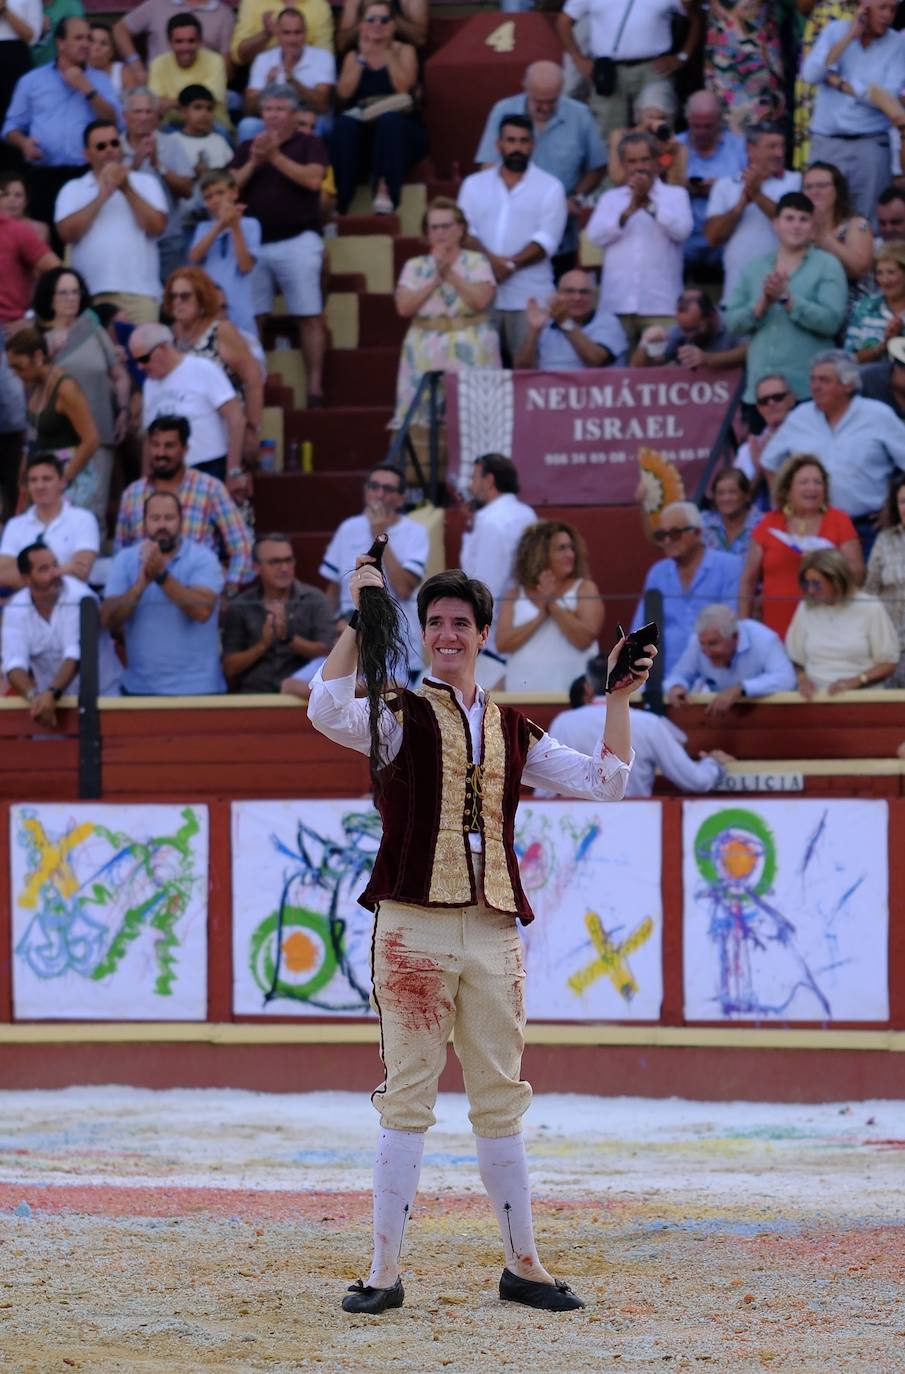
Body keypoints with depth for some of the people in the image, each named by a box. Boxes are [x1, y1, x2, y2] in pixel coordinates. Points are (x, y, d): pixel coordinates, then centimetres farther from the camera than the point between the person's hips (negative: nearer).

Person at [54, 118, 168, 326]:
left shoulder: (146, 183, 14)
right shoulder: (73, 190, 13)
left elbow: (156, 226, 1)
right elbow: (68, 232, -2)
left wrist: (127, 189, -5)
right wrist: (102, 196, -7)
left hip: (139, 292, 0)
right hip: (89, 293, 0)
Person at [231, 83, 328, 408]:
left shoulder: (309, 145, 6)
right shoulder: (247, 148, 17)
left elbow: (312, 179, -11)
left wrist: (275, 156, -13)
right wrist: (253, 163, -8)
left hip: (297, 239, -4)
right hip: (254, 243, 4)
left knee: (309, 316, -6)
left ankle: (315, 386, -5)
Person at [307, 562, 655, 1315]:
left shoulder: (513, 730, 16)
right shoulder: (400, 714, 3)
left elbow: (603, 780, 14)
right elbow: (329, 711, -18)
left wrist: (620, 700, 6)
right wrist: (360, 618, -17)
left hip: (493, 930, 4)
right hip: (414, 924, -4)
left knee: (501, 1101, 8)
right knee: (408, 1095, -6)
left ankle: (523, 1265, 16)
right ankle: (385, 1271, -4)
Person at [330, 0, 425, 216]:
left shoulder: (404, 51, 9)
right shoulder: (353, 57, 15)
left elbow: (403, 86, -11)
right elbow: (344, 92, -3)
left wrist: (388, 54, -10)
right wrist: (363, 58, -3)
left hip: (399, 127, -2)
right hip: (363, 128, 2)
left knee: (389, 121, -35)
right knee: (344, 125, -30)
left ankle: (384, 189, -44)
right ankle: (335, 199, -39)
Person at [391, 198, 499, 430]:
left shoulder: (477, 262, 6)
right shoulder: (415, 266, 12)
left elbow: (481, 300, -10)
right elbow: (404, 307, -2)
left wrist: (450, 273, -9)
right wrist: (435, 280, -8)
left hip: (470, 352, -2)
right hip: (425, 353, 2)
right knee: (425, 409, -9)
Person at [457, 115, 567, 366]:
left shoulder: (549, 187, 5)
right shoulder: (474, 184, 14)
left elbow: (546, 240, -5)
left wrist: (511, 264, -17)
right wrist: (490, 259, -14)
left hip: (530, 298, -3)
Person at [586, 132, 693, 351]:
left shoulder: (675, 195, 10)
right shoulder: (610, 198, 15)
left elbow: (681, 230, -6)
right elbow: (595, 235, 0)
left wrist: (650, 201, -9)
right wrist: (628, 211, -13)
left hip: (660, 304, -2)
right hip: (617, 303, 2)